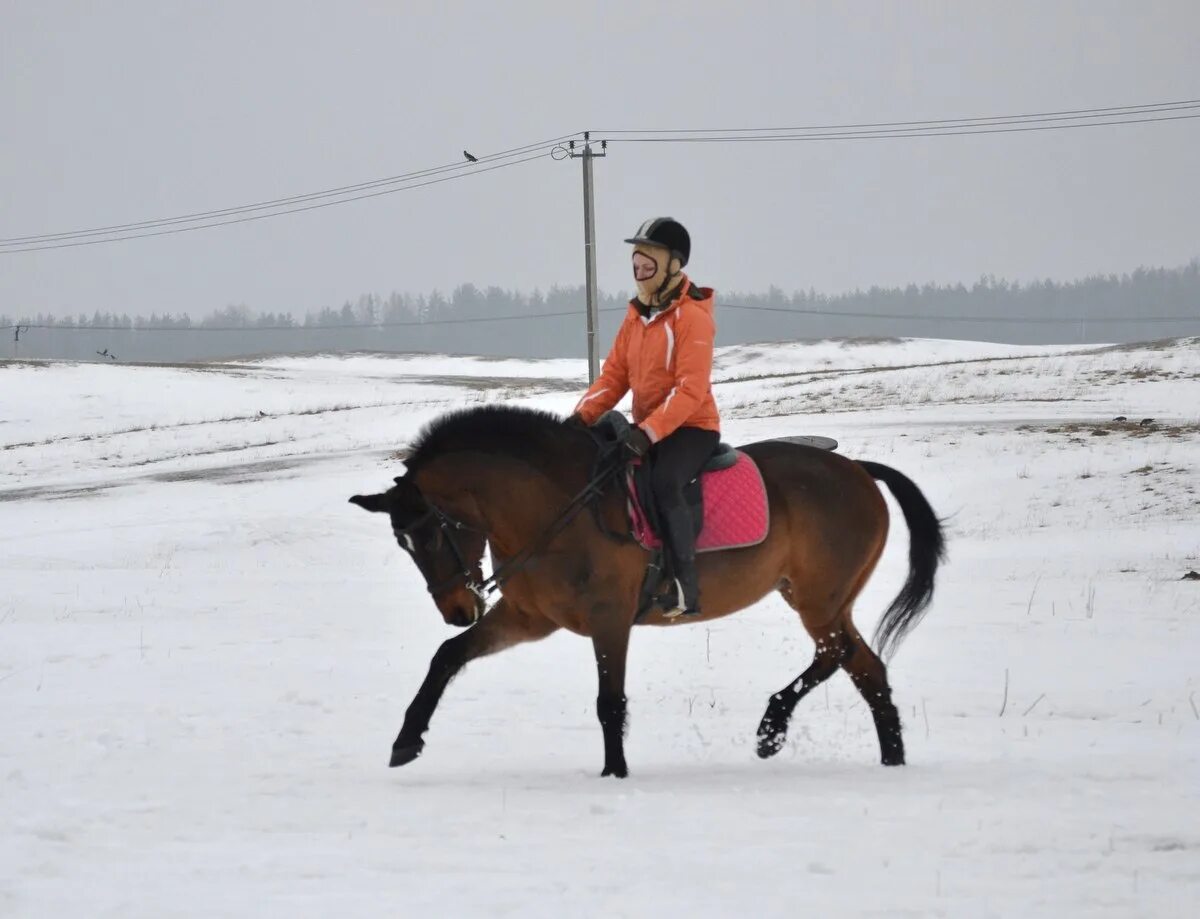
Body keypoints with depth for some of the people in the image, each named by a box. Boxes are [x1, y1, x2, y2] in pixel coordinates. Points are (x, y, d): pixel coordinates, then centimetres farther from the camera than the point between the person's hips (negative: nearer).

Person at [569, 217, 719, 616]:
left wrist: (650, 432, -31)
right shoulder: (638, 314, 10)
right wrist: (583, 415, -8)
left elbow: (691, 389, -22)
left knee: (664, 483, -34)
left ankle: (686, 589, -34)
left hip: (691, 426, -9)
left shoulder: (692, 316, -15)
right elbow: (615, 373, 9)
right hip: (646, 427, 9)